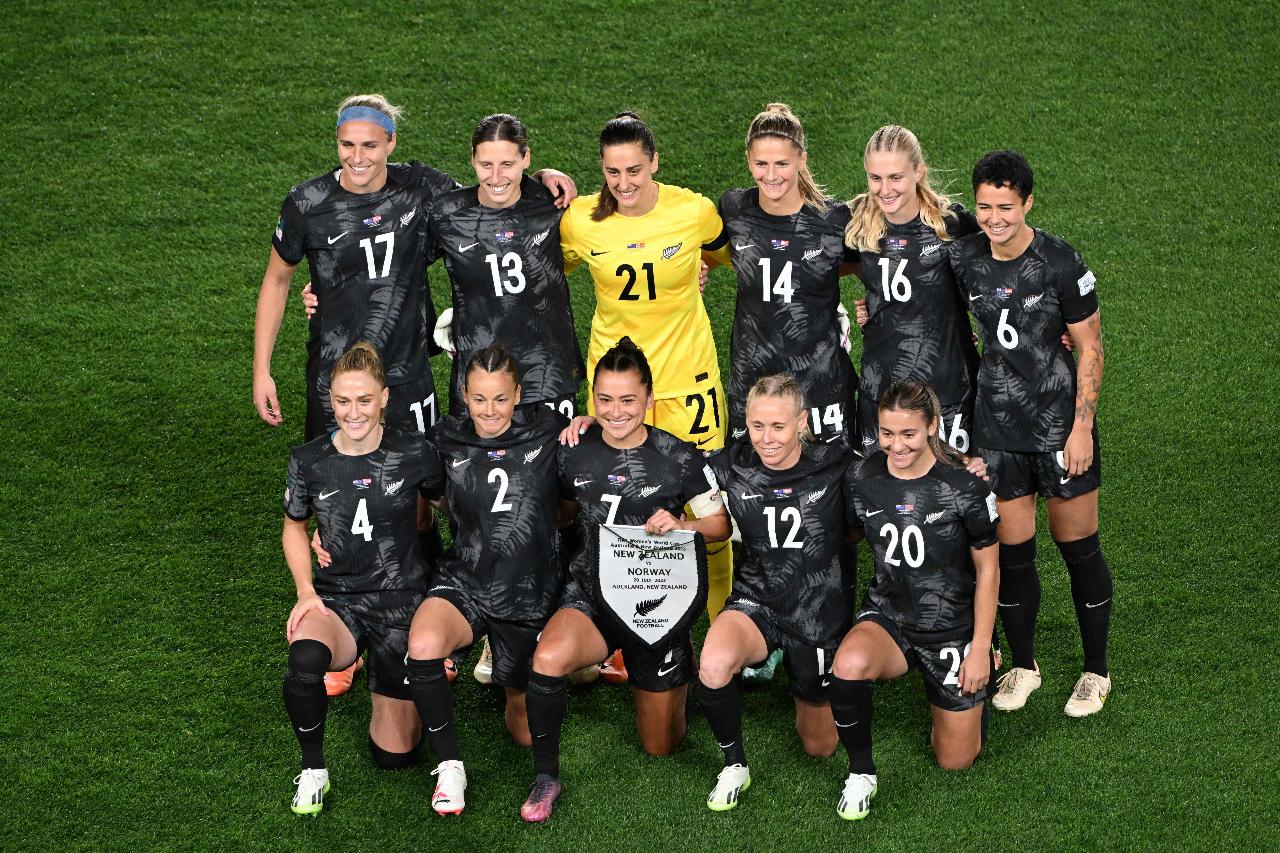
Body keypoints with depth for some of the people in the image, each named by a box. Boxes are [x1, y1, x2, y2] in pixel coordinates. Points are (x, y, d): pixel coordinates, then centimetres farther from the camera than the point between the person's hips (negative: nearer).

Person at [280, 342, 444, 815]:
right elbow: (294, 527, 10)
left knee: (394, 753, 2)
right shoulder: (309, 461, -5)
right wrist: (306, 591, -3)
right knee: (306, 656, -38)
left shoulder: (413, 454, -9)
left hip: (400, 600, 0)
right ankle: (313, 770, -13)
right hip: (337, 599, 0)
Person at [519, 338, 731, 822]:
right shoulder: (575, 452, -2)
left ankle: (678, 679, 44)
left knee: (660, 747, 9)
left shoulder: (677, 459, -8)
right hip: (591, 591, 1)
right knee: (548, 658, -36)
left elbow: (720, 525, -1)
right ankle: (546, 778, -16)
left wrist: (681, 525, -20)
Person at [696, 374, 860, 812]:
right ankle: (734, 766, -7)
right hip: (757, 604, 0)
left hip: (820, 614, 0)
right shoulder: (732, 468, -9)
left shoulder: (837, 465, -14)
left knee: (819, 746, 13)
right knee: (713, 666, -35)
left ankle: (807, 681, 47)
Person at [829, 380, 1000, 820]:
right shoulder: (864, 479, -8)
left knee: (955, 759, 5)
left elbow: (988, 570, -7)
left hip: (952, 628, -1)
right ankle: (860, 774, -11)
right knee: (849, 665, -36)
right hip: (888, 617, 2)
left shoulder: (964, 486, -16)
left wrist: (980, 648, -8)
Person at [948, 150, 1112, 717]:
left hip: (1061, 424, -3)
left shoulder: (1060, 264, -13)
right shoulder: (964, 260, -1)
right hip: (997, 426, 3)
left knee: (1078, 547, 5)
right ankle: (1022, 665, 26)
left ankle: (1096, 670, 22)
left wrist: (1082, 427, -11)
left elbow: (1090, 349, -8)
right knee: (1011, 550, 8)